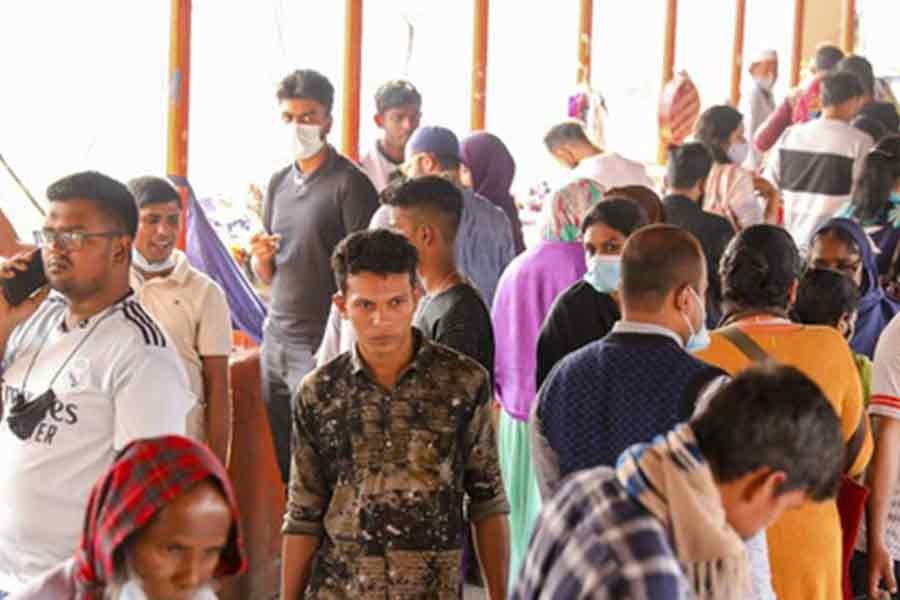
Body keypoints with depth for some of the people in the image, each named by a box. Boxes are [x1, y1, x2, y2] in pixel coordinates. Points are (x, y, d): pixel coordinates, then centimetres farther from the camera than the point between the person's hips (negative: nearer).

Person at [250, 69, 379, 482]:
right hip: (276, 339, 6)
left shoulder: (350, 184, -7)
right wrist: (261, 257, -3)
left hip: (324, 345, -6)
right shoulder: (279, 183, 14)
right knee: (280, 460, 8)